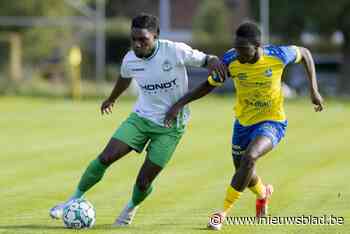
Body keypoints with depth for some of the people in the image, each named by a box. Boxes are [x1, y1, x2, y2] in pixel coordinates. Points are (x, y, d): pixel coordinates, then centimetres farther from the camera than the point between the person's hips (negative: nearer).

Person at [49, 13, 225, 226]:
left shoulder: (175, 52, -21)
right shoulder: (130, 60, -7)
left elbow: (204, 60, -8)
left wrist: (213, 61, -34)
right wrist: (112, 99, 35)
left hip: (170, 126, -3)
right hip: (141, 117, 3)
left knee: (144, 182, -3)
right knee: (105, 158, -13)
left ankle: (132, 207, 32)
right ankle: (76, 198, 7)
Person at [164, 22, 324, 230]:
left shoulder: (277, 56, -24)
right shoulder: (230, 60, -19)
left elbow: (305, 53, -3)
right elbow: (209, 85, -3)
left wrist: (314, 90, -5)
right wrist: (180, 103, -13)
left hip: (272, 122, -4)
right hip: (243, 122, 4)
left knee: (249, 158, -29)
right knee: (244, 172, 16)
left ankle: (224, 212, -17)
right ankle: (263, 193, 54)